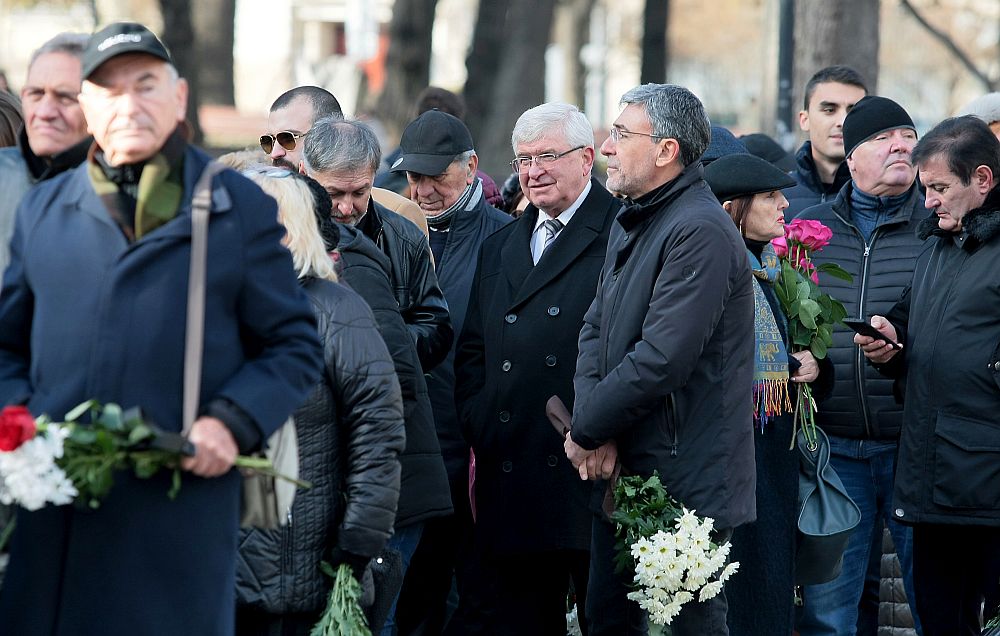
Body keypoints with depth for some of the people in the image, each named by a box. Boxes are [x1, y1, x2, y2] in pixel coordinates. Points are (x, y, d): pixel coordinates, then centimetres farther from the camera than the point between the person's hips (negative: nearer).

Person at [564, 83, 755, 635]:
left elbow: (661, 359, -24)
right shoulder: (630, 223, 15)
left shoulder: (699, 232, -18)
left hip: (683, 482, -9)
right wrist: (591, 425, -6)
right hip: (618, 470, 10)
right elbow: (595, 329, 11)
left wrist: (586, 429, -12)